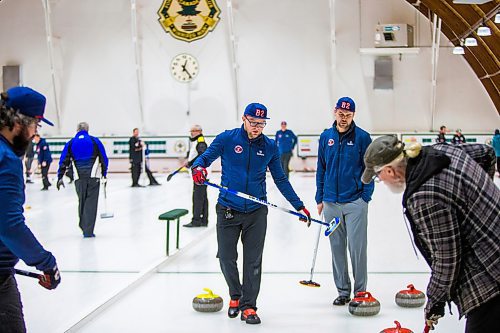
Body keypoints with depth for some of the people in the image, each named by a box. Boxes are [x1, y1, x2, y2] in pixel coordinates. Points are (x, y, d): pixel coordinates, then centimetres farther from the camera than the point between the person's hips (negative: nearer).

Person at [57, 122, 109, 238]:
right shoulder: (95, 141, 7)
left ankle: (84, 227, 24)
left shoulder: (70, 143, 10)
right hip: (93, 175, -2)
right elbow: (104, 159, 7)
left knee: (81, 201, 16)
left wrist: (60, 177, 9)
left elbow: (64, 161, 7)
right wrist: (104, 174, 15)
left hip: (79, 177, 2)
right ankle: (88, 231, -7)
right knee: (91, 202, -2)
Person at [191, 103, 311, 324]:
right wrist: (198, 167, -28)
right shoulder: (227, 139, -3)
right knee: (226, 258, 6)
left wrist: (299, 206, 8)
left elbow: (280, 180, 10)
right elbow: (205, 157, -3)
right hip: (228, 209, -1)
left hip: (256, 212, 1)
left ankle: (248, 306, 14)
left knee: (253, 261, 3)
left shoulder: (270, 146, 4)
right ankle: (235, 296, 31)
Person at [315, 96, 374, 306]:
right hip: (331, 202, 4)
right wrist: (320, 198, 10)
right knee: (337, 248, 9)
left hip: (355, 202, -3)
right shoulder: (326, 137, 6)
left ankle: (360, 291, 11)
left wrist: (366, 196, -7)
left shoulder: (362, 137, -3)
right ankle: (343, 291, 20)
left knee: (357, 247, -2)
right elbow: (321, 169, 11)